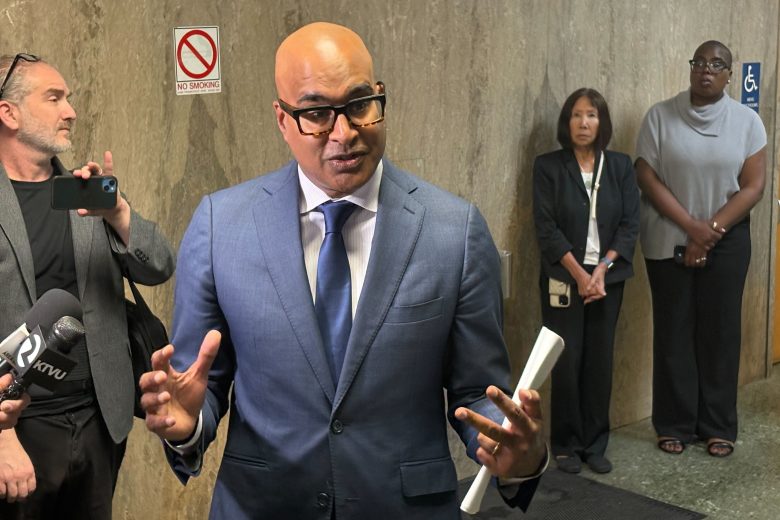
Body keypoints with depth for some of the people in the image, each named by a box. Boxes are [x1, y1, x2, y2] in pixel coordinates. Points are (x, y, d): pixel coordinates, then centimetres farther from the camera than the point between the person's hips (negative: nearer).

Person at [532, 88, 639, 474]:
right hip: (563, 280, -2)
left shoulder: (620, 166, 5)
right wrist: (579, 274, -16)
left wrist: (601, 270, -12)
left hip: (607, 278, 3)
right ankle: (566, 444, 15)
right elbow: (546, 227, -9)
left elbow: (630, 224, 0)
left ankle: (595, 444, 18)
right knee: (566, 362, 0)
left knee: (600, 362, 6)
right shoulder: (548, 166, -3)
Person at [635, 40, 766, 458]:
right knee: (673, 331, 4)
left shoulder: (747, 120, 0)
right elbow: (647, 178, -7)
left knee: (721, 330, 5)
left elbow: (753, 186, -3)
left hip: (727, 241, 1)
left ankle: (718, 426, 18)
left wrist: (711, 231, -12)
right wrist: (691, 226, -15)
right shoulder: (659, 116, -3)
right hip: (668, 241, -1)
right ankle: (674, 424, 16)